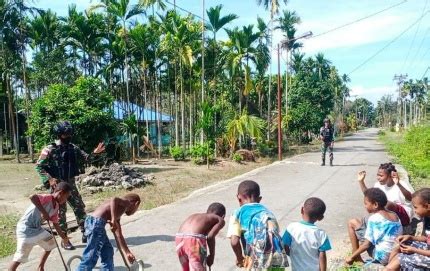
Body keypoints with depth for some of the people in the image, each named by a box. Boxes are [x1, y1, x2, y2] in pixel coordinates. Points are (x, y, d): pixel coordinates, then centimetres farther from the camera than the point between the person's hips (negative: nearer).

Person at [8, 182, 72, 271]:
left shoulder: (56, 206, 6)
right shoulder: (48, 197, -21)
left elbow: (55, 224, 15)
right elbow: (32, 197, -41)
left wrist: (64, 237, 20)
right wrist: (44, 212, -35)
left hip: (37, 228, 9)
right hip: (25, 229, -9)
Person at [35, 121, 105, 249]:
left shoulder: (73, 148, 4)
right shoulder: (50, 149, -10)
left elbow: (86, 157, 4)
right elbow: (39, 166, -8)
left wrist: (94, 153, -17)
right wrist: (49, 179, -19)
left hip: (70, 184, 5)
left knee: (80, 207, 7)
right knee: (60, 212, 4)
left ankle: (85, 233, 19)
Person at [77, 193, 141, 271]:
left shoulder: (117, 215, 28)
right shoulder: (127, 202, 4)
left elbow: (119, 236, 30)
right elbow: (114, 200, -20)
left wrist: (127, 253, 34)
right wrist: (113, 220, -25)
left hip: (94, 223, 10)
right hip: (96, 223, -10)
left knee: (108, 252, 21)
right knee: (90, 258, -3)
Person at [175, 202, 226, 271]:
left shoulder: (195, 216, 34)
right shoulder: (220, 220, 18)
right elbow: (210, 237, 1)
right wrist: (212, 255, 13)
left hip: (179, 239, 6)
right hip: (194, 240, -6)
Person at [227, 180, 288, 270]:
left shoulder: (238, 213, 7)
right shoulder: (267, 212, 21)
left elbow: (234, 242, -7)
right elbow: (275, 237, 18)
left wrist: (239, 258, 12)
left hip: (259, 264, -5)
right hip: (279, 260, 5)